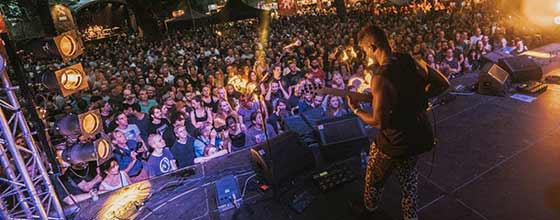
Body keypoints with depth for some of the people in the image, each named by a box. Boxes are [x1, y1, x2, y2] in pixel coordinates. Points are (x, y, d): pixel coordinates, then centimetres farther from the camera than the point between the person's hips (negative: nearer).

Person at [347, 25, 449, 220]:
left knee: (374, 178, 24)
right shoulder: (413, 61, -9)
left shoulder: (380, 79, -30)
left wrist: (356, 110, -9)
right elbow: (443, 84, 3)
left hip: (396, 143, -6)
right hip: (420, 136, 6)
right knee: (409, 177, 31)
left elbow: (379, 122, -25)